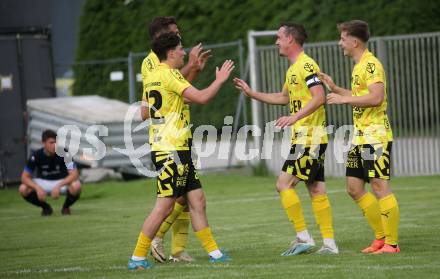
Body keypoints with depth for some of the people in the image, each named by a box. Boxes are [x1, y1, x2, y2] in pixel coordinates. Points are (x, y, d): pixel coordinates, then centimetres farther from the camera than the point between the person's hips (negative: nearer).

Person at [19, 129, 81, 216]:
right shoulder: (36, 156, -17)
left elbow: (74, 174, -29)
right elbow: (25, 177, -16)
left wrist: (58, 186, -43)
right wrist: (38, 188, -34)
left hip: (62, 182, -2)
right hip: (43, 183, 2)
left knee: (76, 186, -36)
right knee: (23, 189, -25)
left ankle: (66, 207, -2)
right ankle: (45, 207, 2)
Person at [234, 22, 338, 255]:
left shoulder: (306, 65, -13)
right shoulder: (293, 68, 19)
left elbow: (319, 97, -23)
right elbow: (284, 97, 32)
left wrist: (294, 117, -28)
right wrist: (251, 93, 29)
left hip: (310, 138, -10)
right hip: (304, 138, 10)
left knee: (284, 184, -9)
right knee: (316, 190, 7)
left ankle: (303, 237, -7)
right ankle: (329, 243, 7)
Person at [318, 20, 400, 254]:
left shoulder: (371, 65, -13)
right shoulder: (358, 66, 18)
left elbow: (376, 97, -24)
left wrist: (344, 99, -19)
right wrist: (335, 89, 20)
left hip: (375, 135, -10)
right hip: (360, 136, 10)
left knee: (380, 186, -9)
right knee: (354, 188, 9)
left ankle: (391, 243, -6)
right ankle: (381, 237, 16)